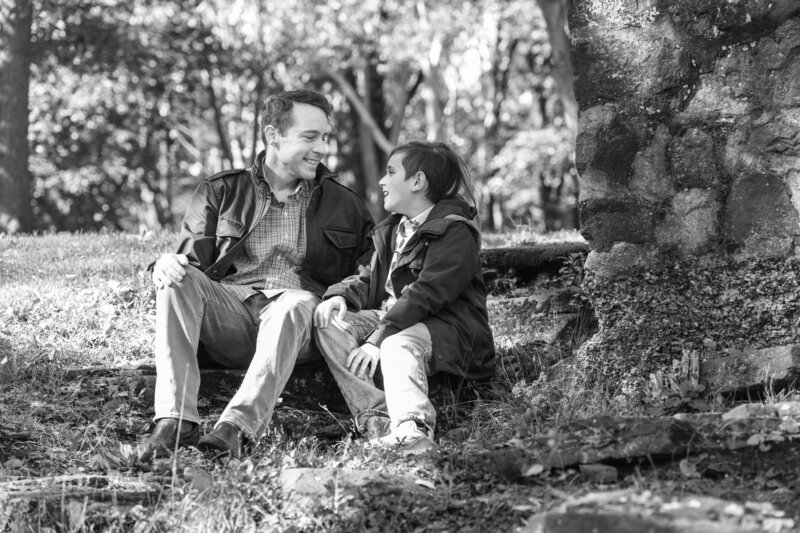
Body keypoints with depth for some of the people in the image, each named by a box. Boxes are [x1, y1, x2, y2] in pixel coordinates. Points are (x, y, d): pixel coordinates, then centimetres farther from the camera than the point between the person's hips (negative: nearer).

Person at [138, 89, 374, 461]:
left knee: (297, 303, -37)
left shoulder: (343, 205, 21)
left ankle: (237, 427, -53)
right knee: (178, 280, -28)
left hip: (299, 319, -1)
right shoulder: (220, 192, 18)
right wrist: (167, 265, -12)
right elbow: (192, 259, 13)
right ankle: (176, 422, -39)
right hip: (228, 312, 1)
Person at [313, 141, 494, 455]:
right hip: (390, 316, 8)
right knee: (329, 321, -14)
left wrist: (378, 339, -29)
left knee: (398, 345, -39)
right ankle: (375, 418, -31)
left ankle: (412, 428, -62)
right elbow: (371, 280, 18)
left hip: (447, 328, -8)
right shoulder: (391, 229, 19)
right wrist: (341, 296, -6)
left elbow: (424, 295, -21)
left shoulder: (454, 232, -11)